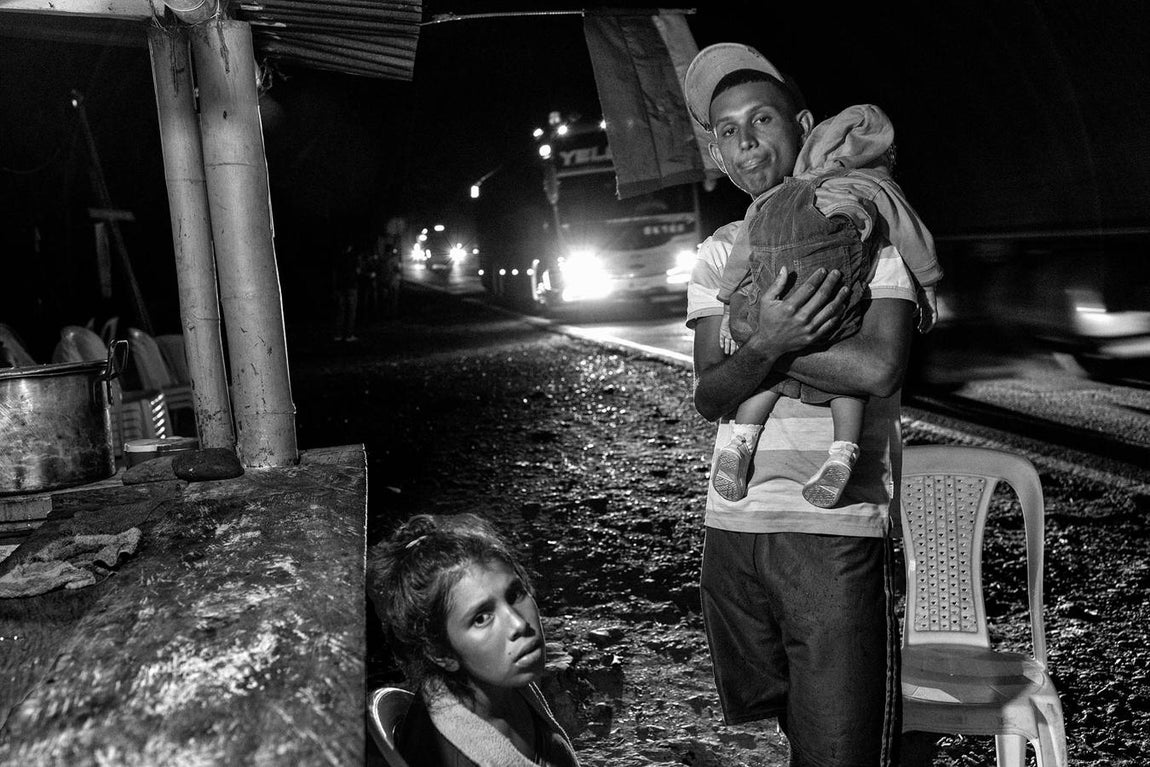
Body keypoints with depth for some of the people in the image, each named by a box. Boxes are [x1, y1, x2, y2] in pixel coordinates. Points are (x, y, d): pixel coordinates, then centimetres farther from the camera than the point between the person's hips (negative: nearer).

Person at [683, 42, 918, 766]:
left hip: (837, 526, -5)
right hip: (732, 523, 5)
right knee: (763, 708, 17)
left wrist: (751, 333, -10)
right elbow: (710, 397, -1)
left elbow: (879, 368, -17)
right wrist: (768, 345, -21)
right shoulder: (718, 254, 11)